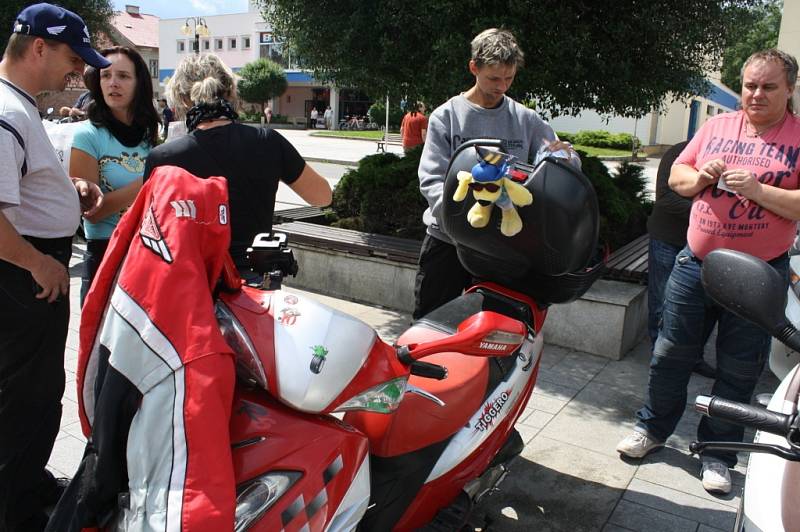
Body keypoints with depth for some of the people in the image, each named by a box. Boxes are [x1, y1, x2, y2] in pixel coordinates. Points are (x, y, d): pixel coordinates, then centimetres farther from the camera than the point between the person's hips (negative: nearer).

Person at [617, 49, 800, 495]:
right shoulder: (717, 127, 6)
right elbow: (676, 177, 10)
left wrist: (758, 190, -23)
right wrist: (699, 177, -10)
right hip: (696, 262, 3)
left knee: (739, 371, 10)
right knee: (671, 353, 12)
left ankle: (718, 453, 27)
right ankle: (654, 428, 31)